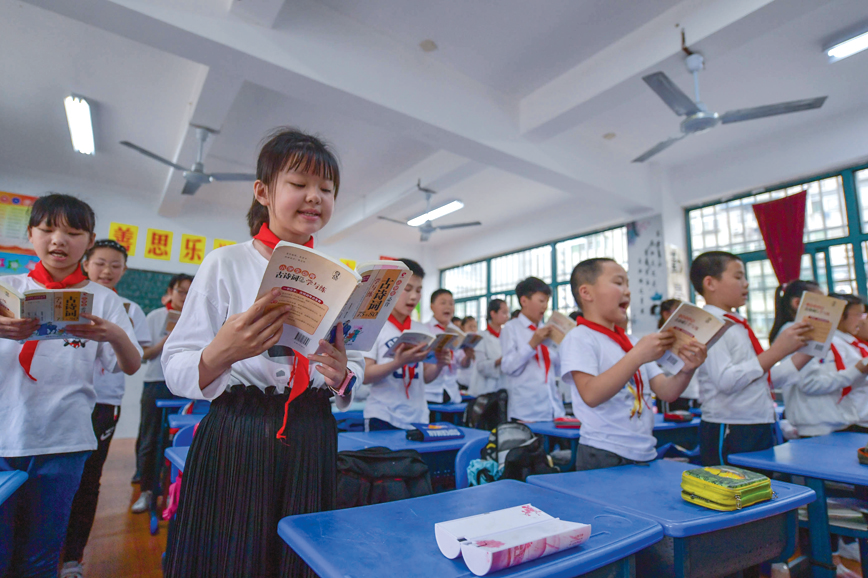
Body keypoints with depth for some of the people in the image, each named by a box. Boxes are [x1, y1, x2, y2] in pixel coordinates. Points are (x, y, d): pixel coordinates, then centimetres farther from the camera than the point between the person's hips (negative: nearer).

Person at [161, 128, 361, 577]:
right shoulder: (226, 263, -4)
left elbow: (355, 373, 9)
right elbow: (175, 371, -7)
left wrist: (342, 375, -13)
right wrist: (222, 353, -26)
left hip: (312, 442, 3)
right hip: (236, 437, -2)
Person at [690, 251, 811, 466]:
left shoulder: (740, 326, 13)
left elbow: (768, 378, 18)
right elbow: (726, 381, -25)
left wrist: (806, 352, 11)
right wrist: (777, 350, -22)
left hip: (760, 429, 9)